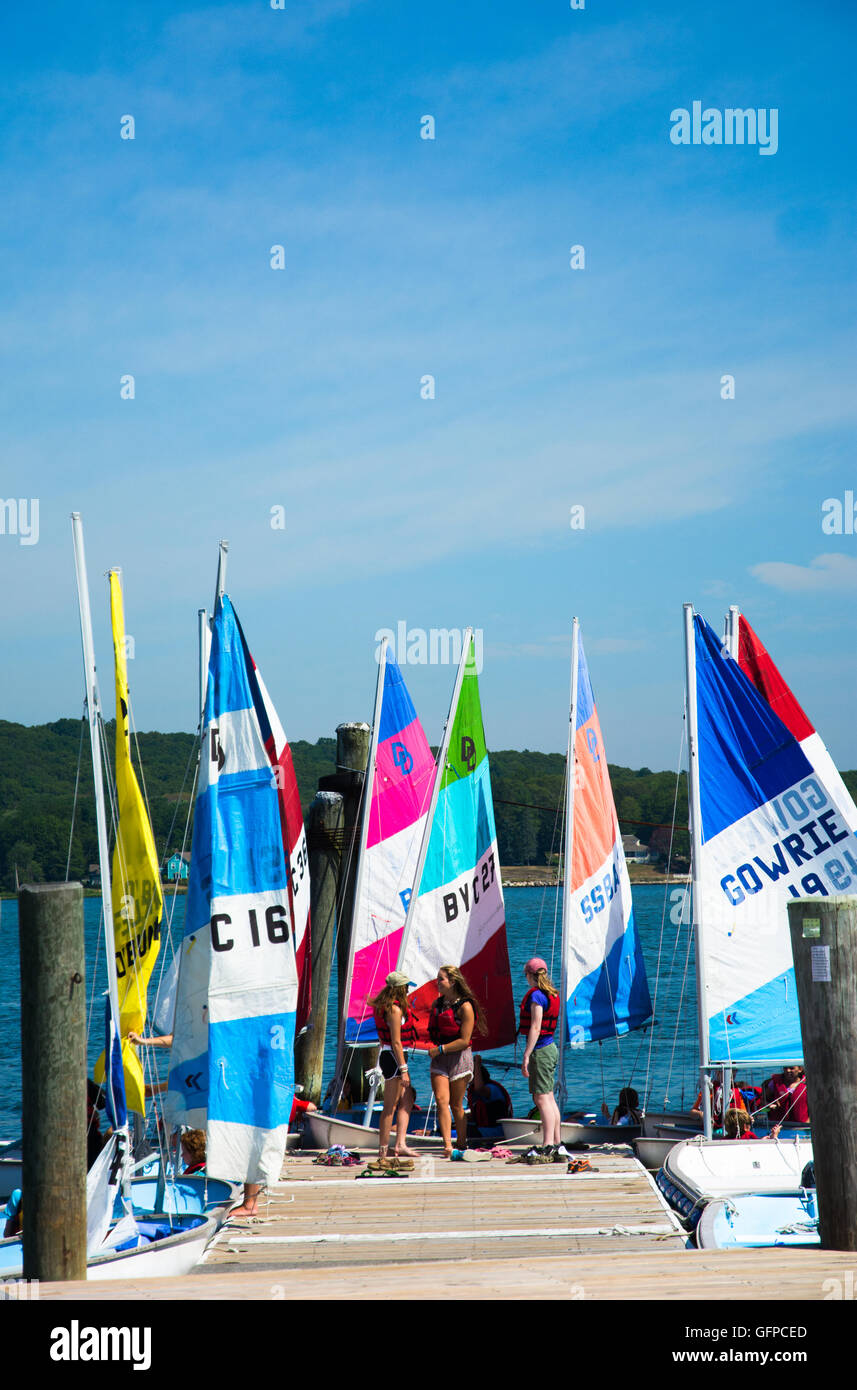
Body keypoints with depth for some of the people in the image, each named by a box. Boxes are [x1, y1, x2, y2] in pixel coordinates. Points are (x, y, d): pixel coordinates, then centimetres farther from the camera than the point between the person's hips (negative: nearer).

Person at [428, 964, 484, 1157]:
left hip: (459, 1057, -5)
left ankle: (461, 1143, 20)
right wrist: (434, 1050, 10)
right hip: (439, 1057, 5)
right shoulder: (437, 1003, 10)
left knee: (456, 1105, 3)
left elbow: (464, 1041, -15)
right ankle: (447, 1145, -15)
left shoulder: (465, 1007, -12)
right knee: (441, 1100, -10)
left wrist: (439, 1049, -14)